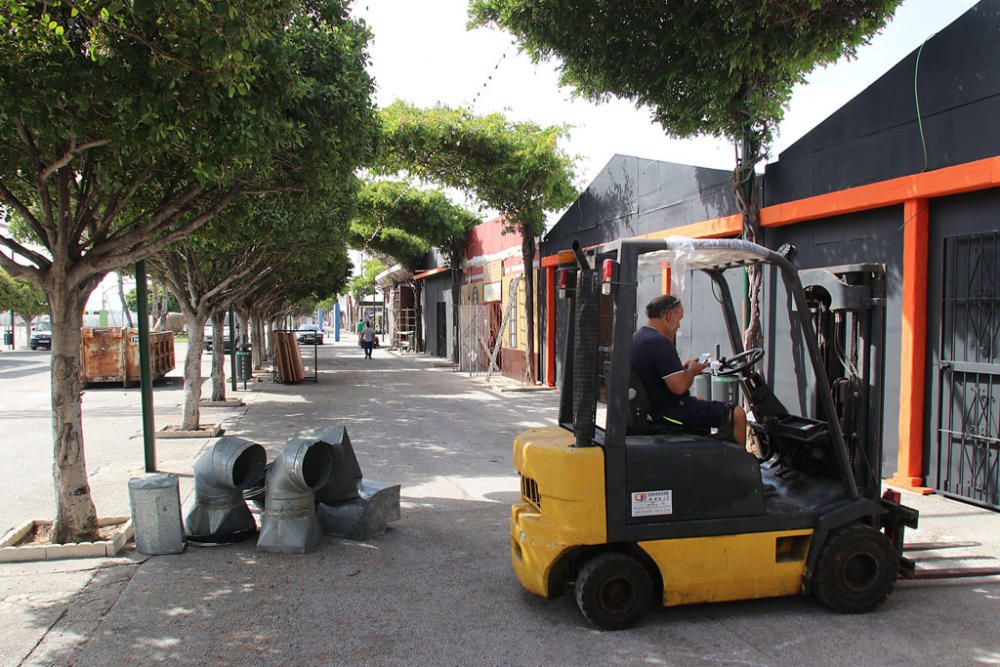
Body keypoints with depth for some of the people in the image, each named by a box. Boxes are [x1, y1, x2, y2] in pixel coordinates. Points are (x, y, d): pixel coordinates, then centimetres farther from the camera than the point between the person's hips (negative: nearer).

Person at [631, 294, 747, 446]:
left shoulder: (636, 338, 9)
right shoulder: (659, 342, -23)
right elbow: (679, 387, -27)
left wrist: (683, 368, 12)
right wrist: (691, 371, -7)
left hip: (652, 406, 11)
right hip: (671, 412, -11)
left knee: (699, 400, 36)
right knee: (737, 414, -8)